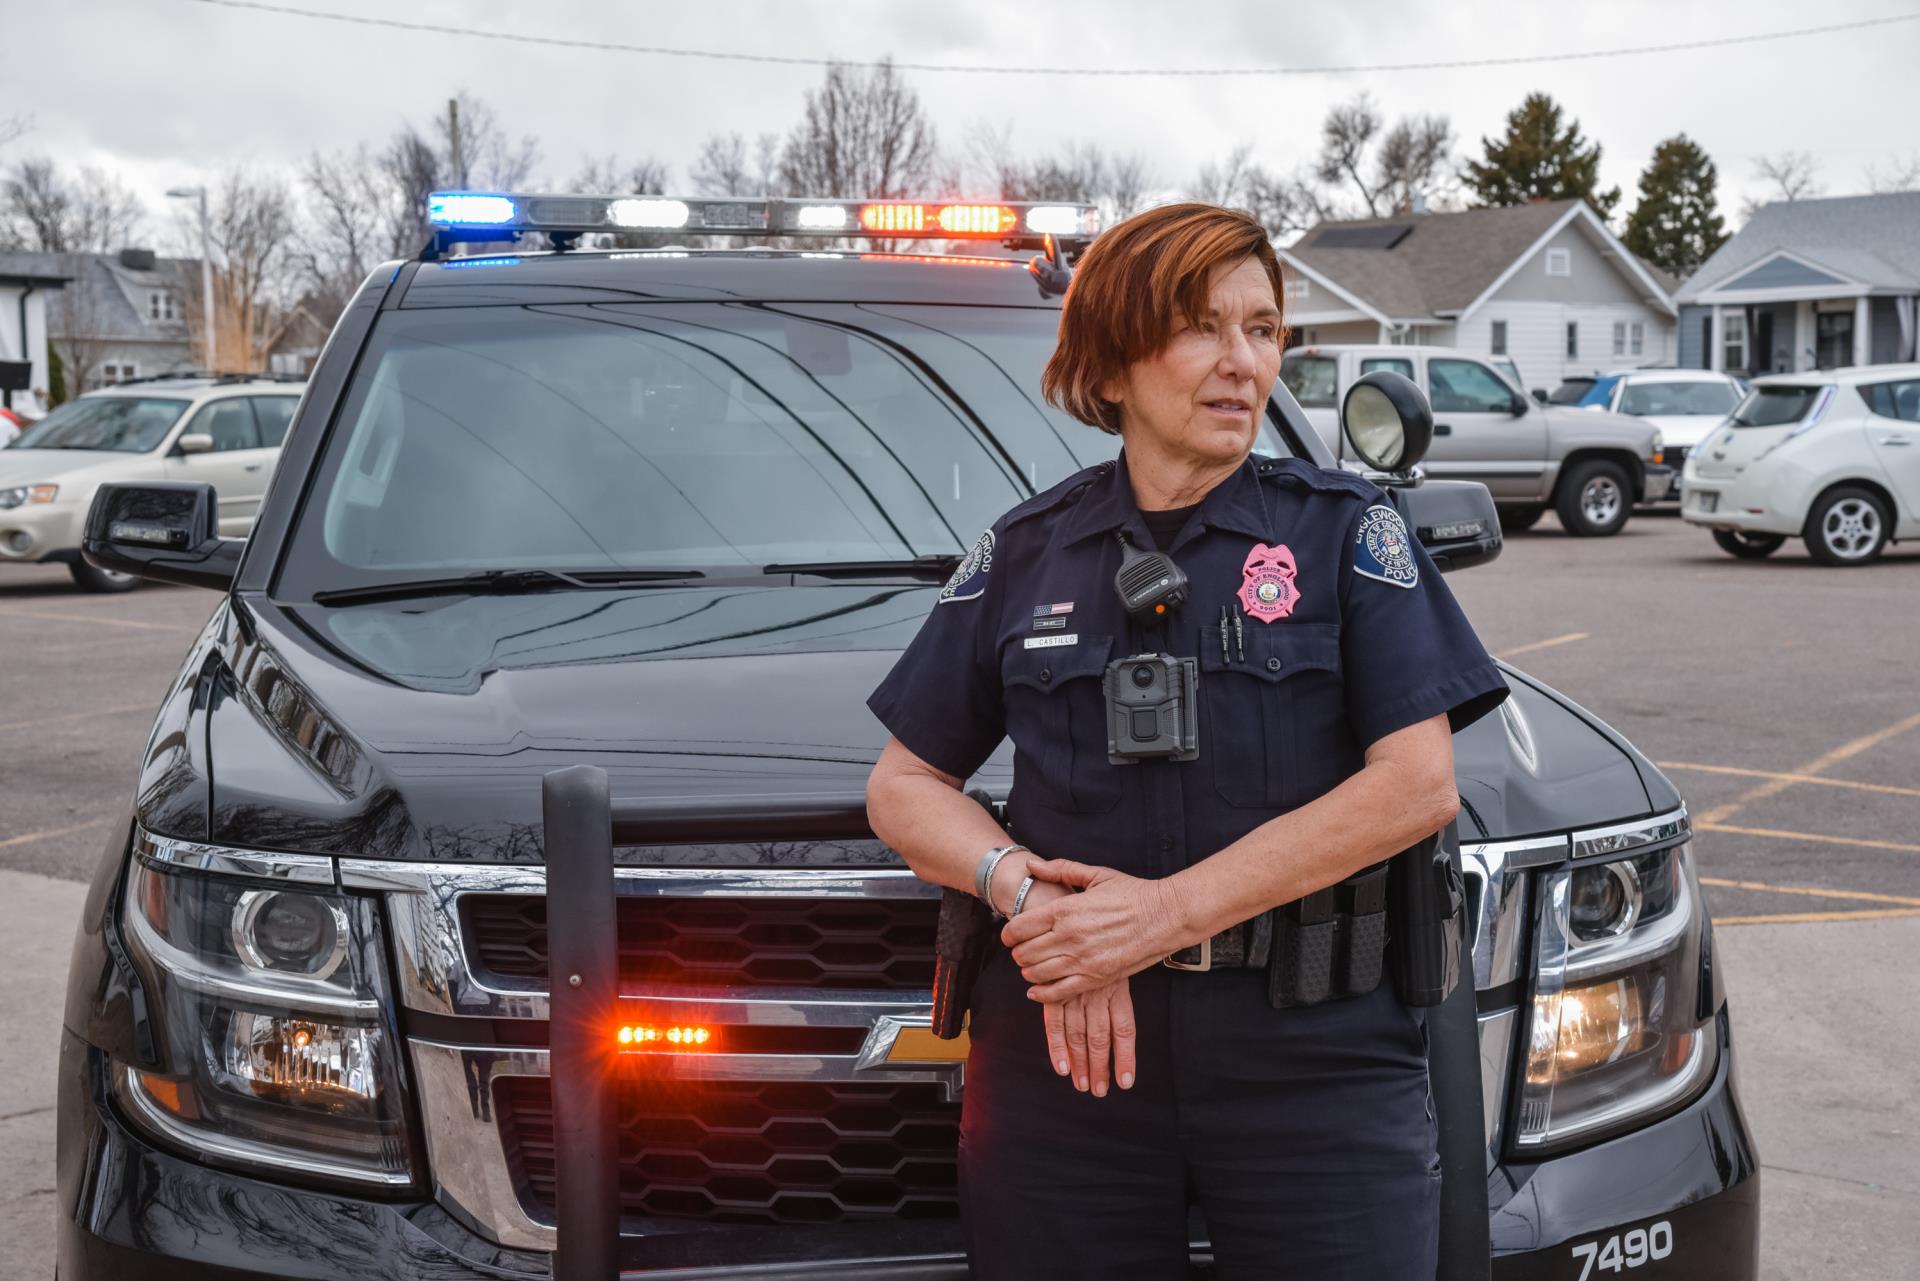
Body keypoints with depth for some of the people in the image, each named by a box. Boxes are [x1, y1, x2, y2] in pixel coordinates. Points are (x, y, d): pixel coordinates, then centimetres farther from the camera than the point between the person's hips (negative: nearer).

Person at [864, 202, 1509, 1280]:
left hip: (1317, 1056, -1)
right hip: (1066, 1047, 2)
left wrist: (1170, 911, -15)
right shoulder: (1028, 553, 9)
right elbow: (904, 787, 10)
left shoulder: (1346, 531, 3)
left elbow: (1417, 786, -8)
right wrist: (1026, 890, -11)